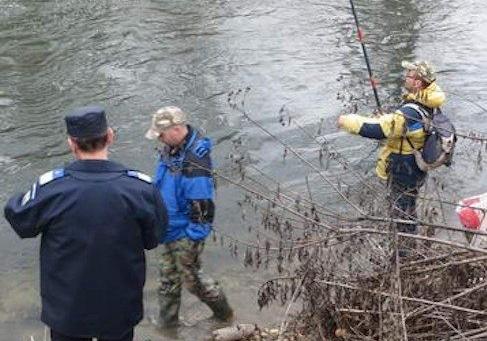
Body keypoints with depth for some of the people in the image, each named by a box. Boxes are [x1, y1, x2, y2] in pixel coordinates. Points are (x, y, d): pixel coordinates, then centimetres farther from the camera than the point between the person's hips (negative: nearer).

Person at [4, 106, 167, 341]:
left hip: (66, 309, 0)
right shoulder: (140, 188, -19)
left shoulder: (50, 189, -21)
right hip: (120, 311, 1)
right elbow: (153, 238, -4)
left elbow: (17, 218, -3)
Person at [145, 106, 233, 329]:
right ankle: (167, 321, 36)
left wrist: (194, 238, -22)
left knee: (191, 278, 9)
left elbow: (201, 204, -26)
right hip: (170, 228, 8)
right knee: (168, 277, 19)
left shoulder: (195, 159, -28)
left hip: (185, 233, -8)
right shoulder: (170, 149, 0)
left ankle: (223, 311, 32)